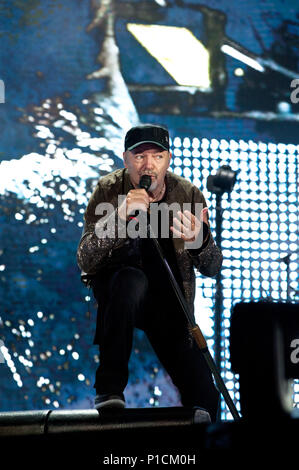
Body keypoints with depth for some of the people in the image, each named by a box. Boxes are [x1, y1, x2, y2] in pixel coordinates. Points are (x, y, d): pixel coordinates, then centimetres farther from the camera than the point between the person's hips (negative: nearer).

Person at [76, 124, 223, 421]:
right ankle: (109, 390, -26)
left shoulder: (189, 195, -10)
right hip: (119, 293, -2)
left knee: (204, 400, -14)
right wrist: (120, 215, -43)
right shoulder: (108, 191, -15)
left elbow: (212, 269, -10)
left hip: (169, 302, 2)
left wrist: (200, 240, -34)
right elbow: (85, 262, -27)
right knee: (132, 281, -39)